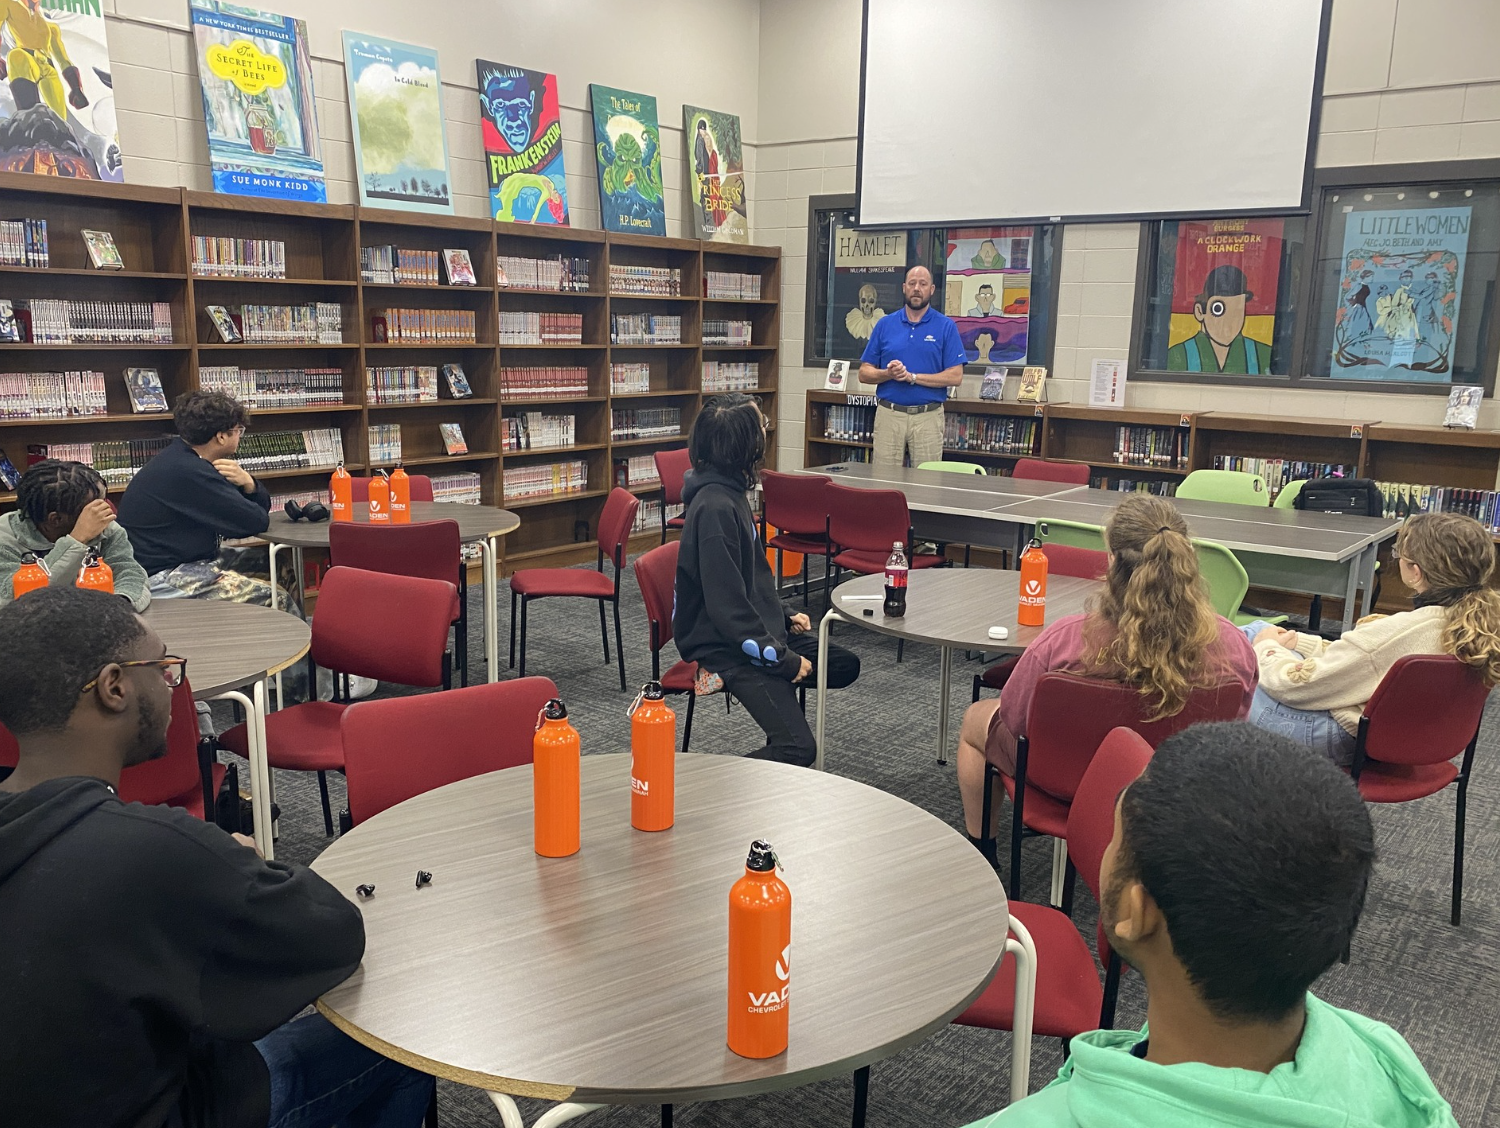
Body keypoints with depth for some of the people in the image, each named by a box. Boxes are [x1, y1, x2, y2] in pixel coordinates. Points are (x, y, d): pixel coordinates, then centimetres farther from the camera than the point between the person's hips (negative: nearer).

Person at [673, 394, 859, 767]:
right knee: (798, 749, -18)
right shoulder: (715, 507, -24)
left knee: (844, 666, 15)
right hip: (722, 645, -10)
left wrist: (785, 615, 12)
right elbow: (728, 606, -25)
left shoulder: (730, 491, 8)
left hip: (755, 627, 10)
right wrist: (784, 660, -19)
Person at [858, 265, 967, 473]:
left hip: (928, 416, -1)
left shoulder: (946, 326, 2)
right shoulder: (885, 324, 8)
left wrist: (912, 377, -13)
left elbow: (955, 376, -5)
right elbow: (864, 373, 7)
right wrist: (888, 374, -13)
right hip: (888, 415, 2)